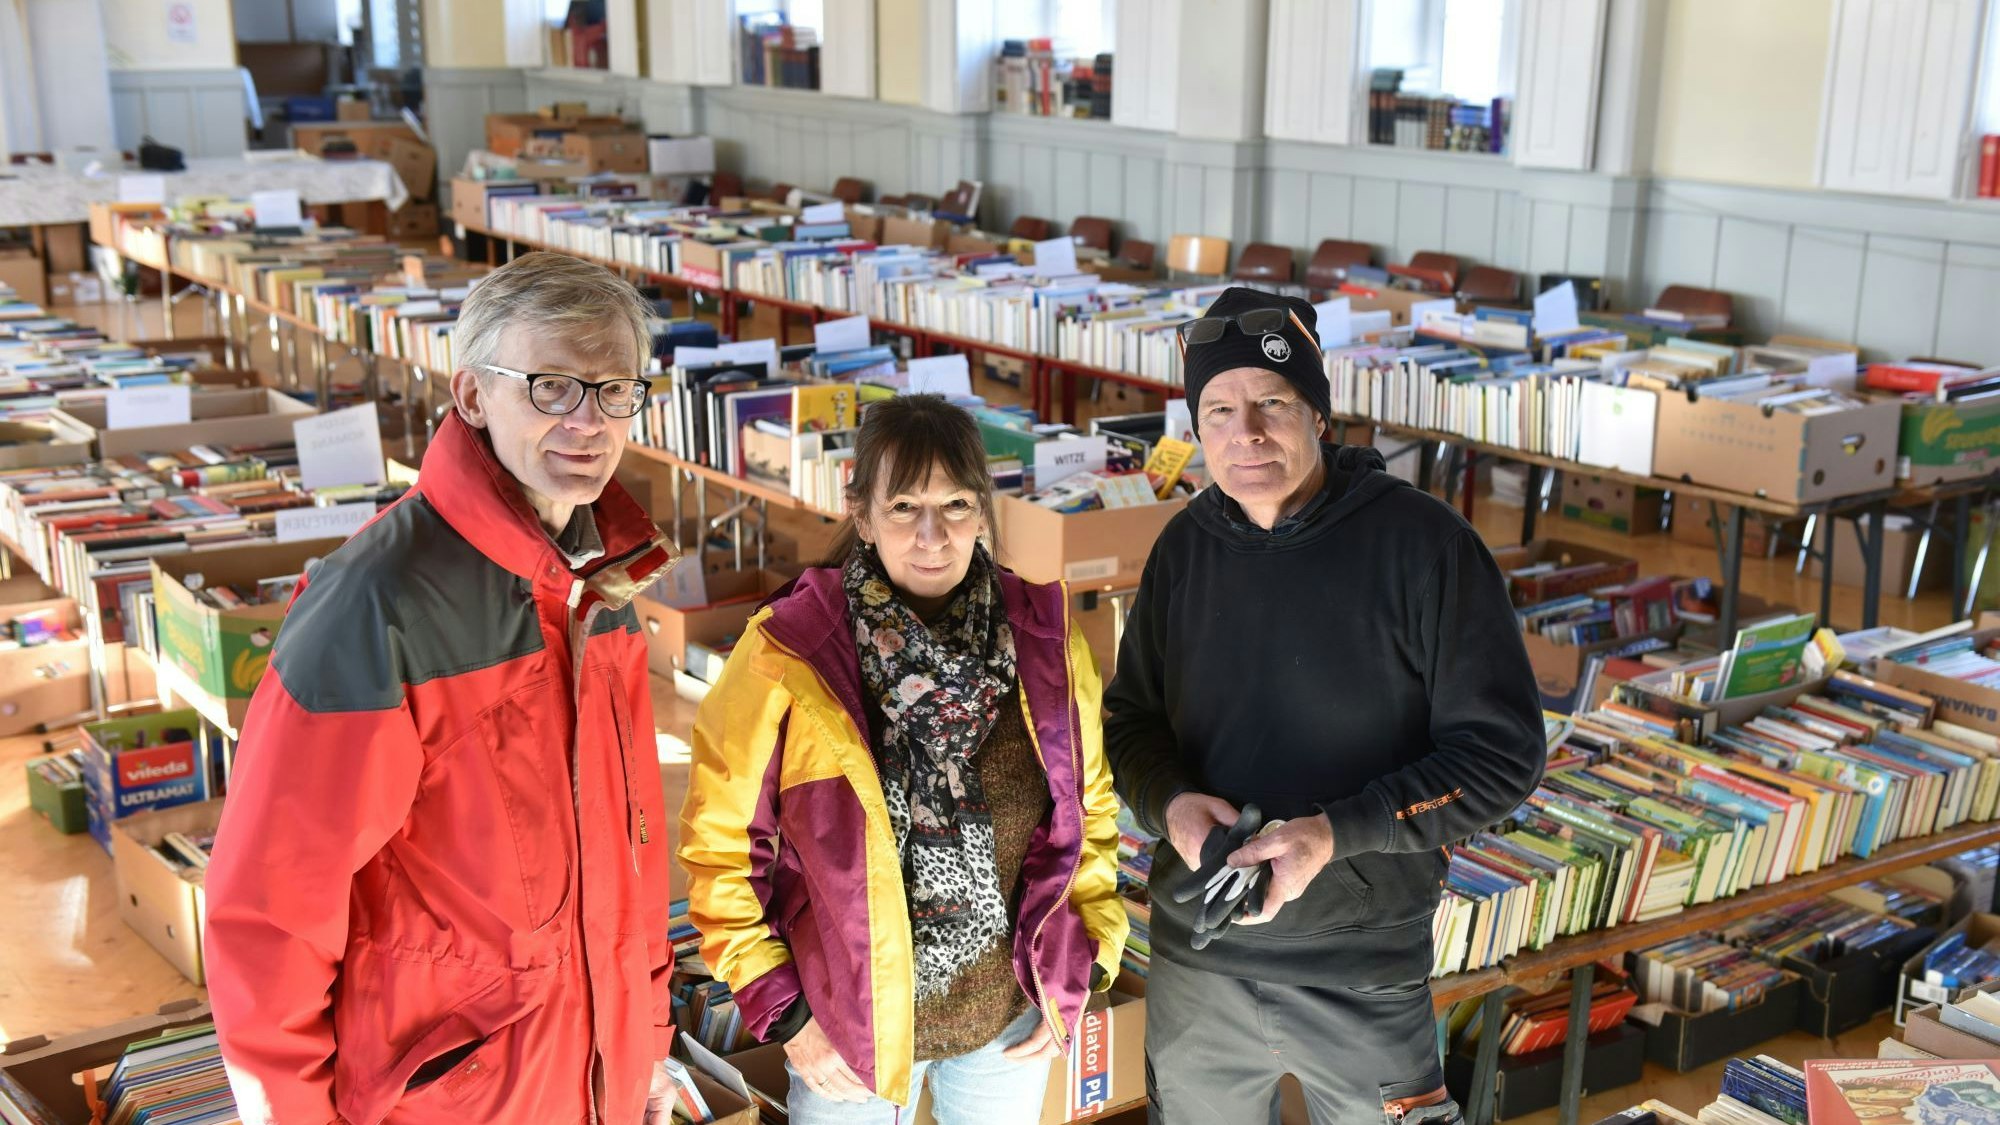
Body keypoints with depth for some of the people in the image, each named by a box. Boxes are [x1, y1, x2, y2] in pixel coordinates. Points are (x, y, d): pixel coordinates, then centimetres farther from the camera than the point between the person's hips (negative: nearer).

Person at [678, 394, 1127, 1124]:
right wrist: (782, 1014, -10)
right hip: (846, 1028, -2)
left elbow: (1089, 803, 5)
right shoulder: (787, 656, -17)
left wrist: (1080, 970, 2)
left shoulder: (1044, 639, -7)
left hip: (1013, 1016, 3)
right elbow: (719, 840, -10)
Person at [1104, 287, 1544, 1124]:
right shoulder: (1186, 545, -1)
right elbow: (1131, 712, 9)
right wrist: (1169, 802, -13)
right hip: (1195, 959, 4)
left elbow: (1503, 749, -13)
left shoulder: (1422, 542, -14)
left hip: (1366, 972, -4)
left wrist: (1337, 833, -23)